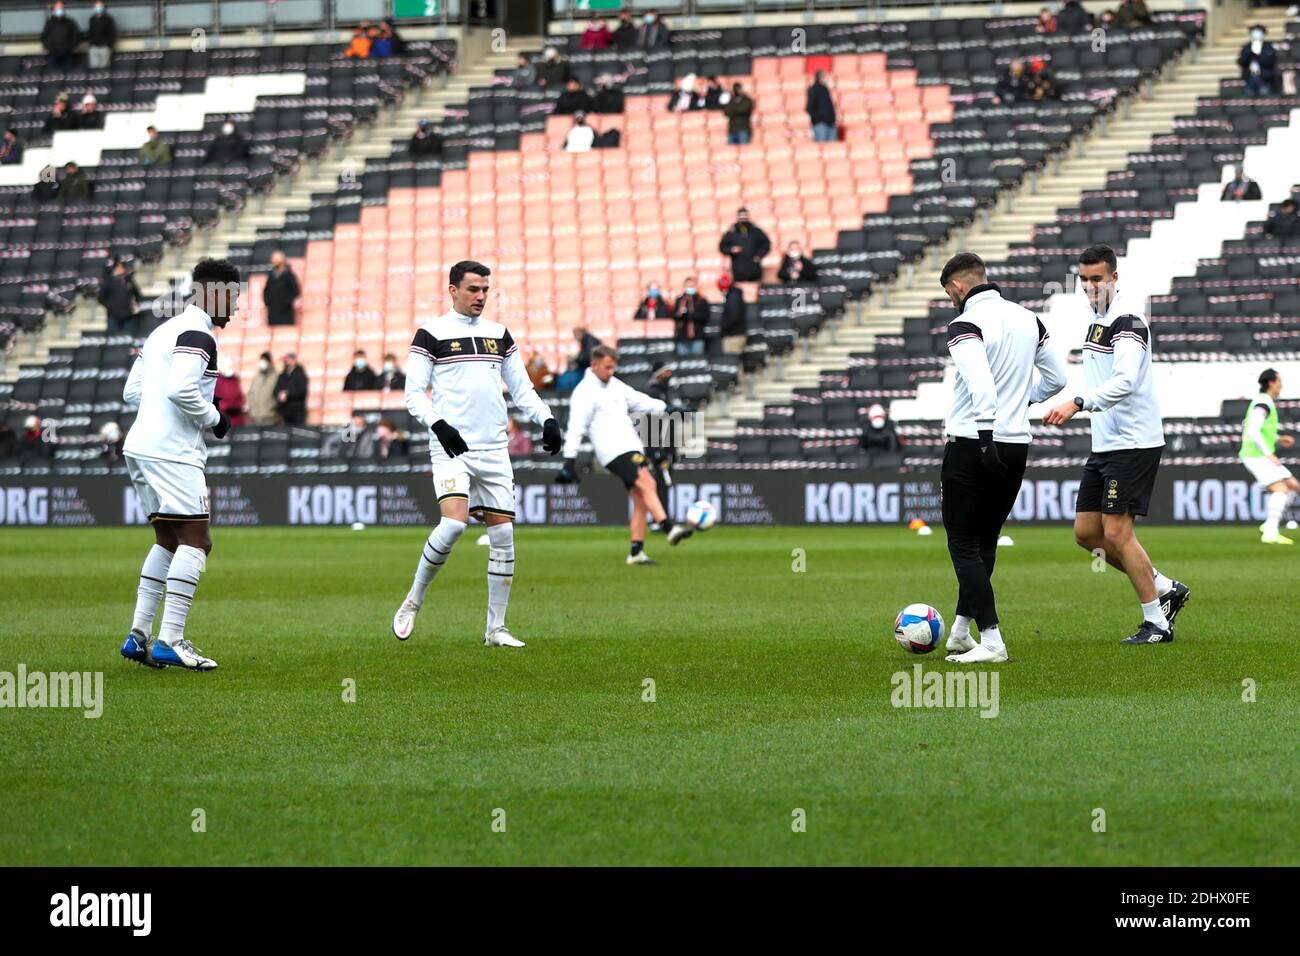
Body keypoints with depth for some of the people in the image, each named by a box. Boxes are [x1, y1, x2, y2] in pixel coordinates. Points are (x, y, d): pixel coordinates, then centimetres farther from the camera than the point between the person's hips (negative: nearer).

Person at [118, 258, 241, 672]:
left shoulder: (163, 330, 18)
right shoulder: (197, 334, -11)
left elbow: (131, 391, 19)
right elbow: (180, 389, -25)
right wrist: (214, 418, -8)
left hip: (142, 447, 10)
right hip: (172, 451, -10)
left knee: (169, 542, 16)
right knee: (194, 541, -8)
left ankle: (138, 635, 13)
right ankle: (170, 641, -14)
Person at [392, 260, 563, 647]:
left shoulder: (498, 334, 16)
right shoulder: (431, 333, 1)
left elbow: (521, 389, 19)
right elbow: (414, 394, -2)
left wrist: (546, 419, 2)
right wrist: (438, 424, -19)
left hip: (494, 449, 5)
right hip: (451, 449, -5)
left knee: (503, 532, 1)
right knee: (454, 522, -23)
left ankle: (495, 628, 8)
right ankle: (413, 601, -3)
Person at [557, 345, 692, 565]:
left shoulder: (615, 385, 18)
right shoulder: (585, 392, -7)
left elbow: (640, 401, 21)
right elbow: (576, 428, -11)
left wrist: (666, 408, 7)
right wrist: (569, 463, -14)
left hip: (631, 447, 9)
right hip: (613, 452, -9)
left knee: (640, 500, 4)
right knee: (647, 484, -23)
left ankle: (636, 551, 5)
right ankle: (669, 528, -33)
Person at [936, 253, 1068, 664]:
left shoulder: (966, 324, -13)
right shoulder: (1027, 318, 10)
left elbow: (982, 383, -28)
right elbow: (1056, 379, 17)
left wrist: (986, 435, -29)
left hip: (972, 445, -7)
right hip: (1016, 445, 7)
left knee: (964, 546, 0)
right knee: (984, 544, 18)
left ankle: (991, 641, -8)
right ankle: (961, 633, 26)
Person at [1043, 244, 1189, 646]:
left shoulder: (1127, 320, -16)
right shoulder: (1097, 318, 14)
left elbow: (1125, 381, -30)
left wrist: (1077, 403, -40)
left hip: (1133, 443, -10)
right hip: (1104, 444, 10)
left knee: (1116, 533, -10)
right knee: (1086, 532, 8)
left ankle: (1156, 622, 1)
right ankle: (1166, 589, 19)